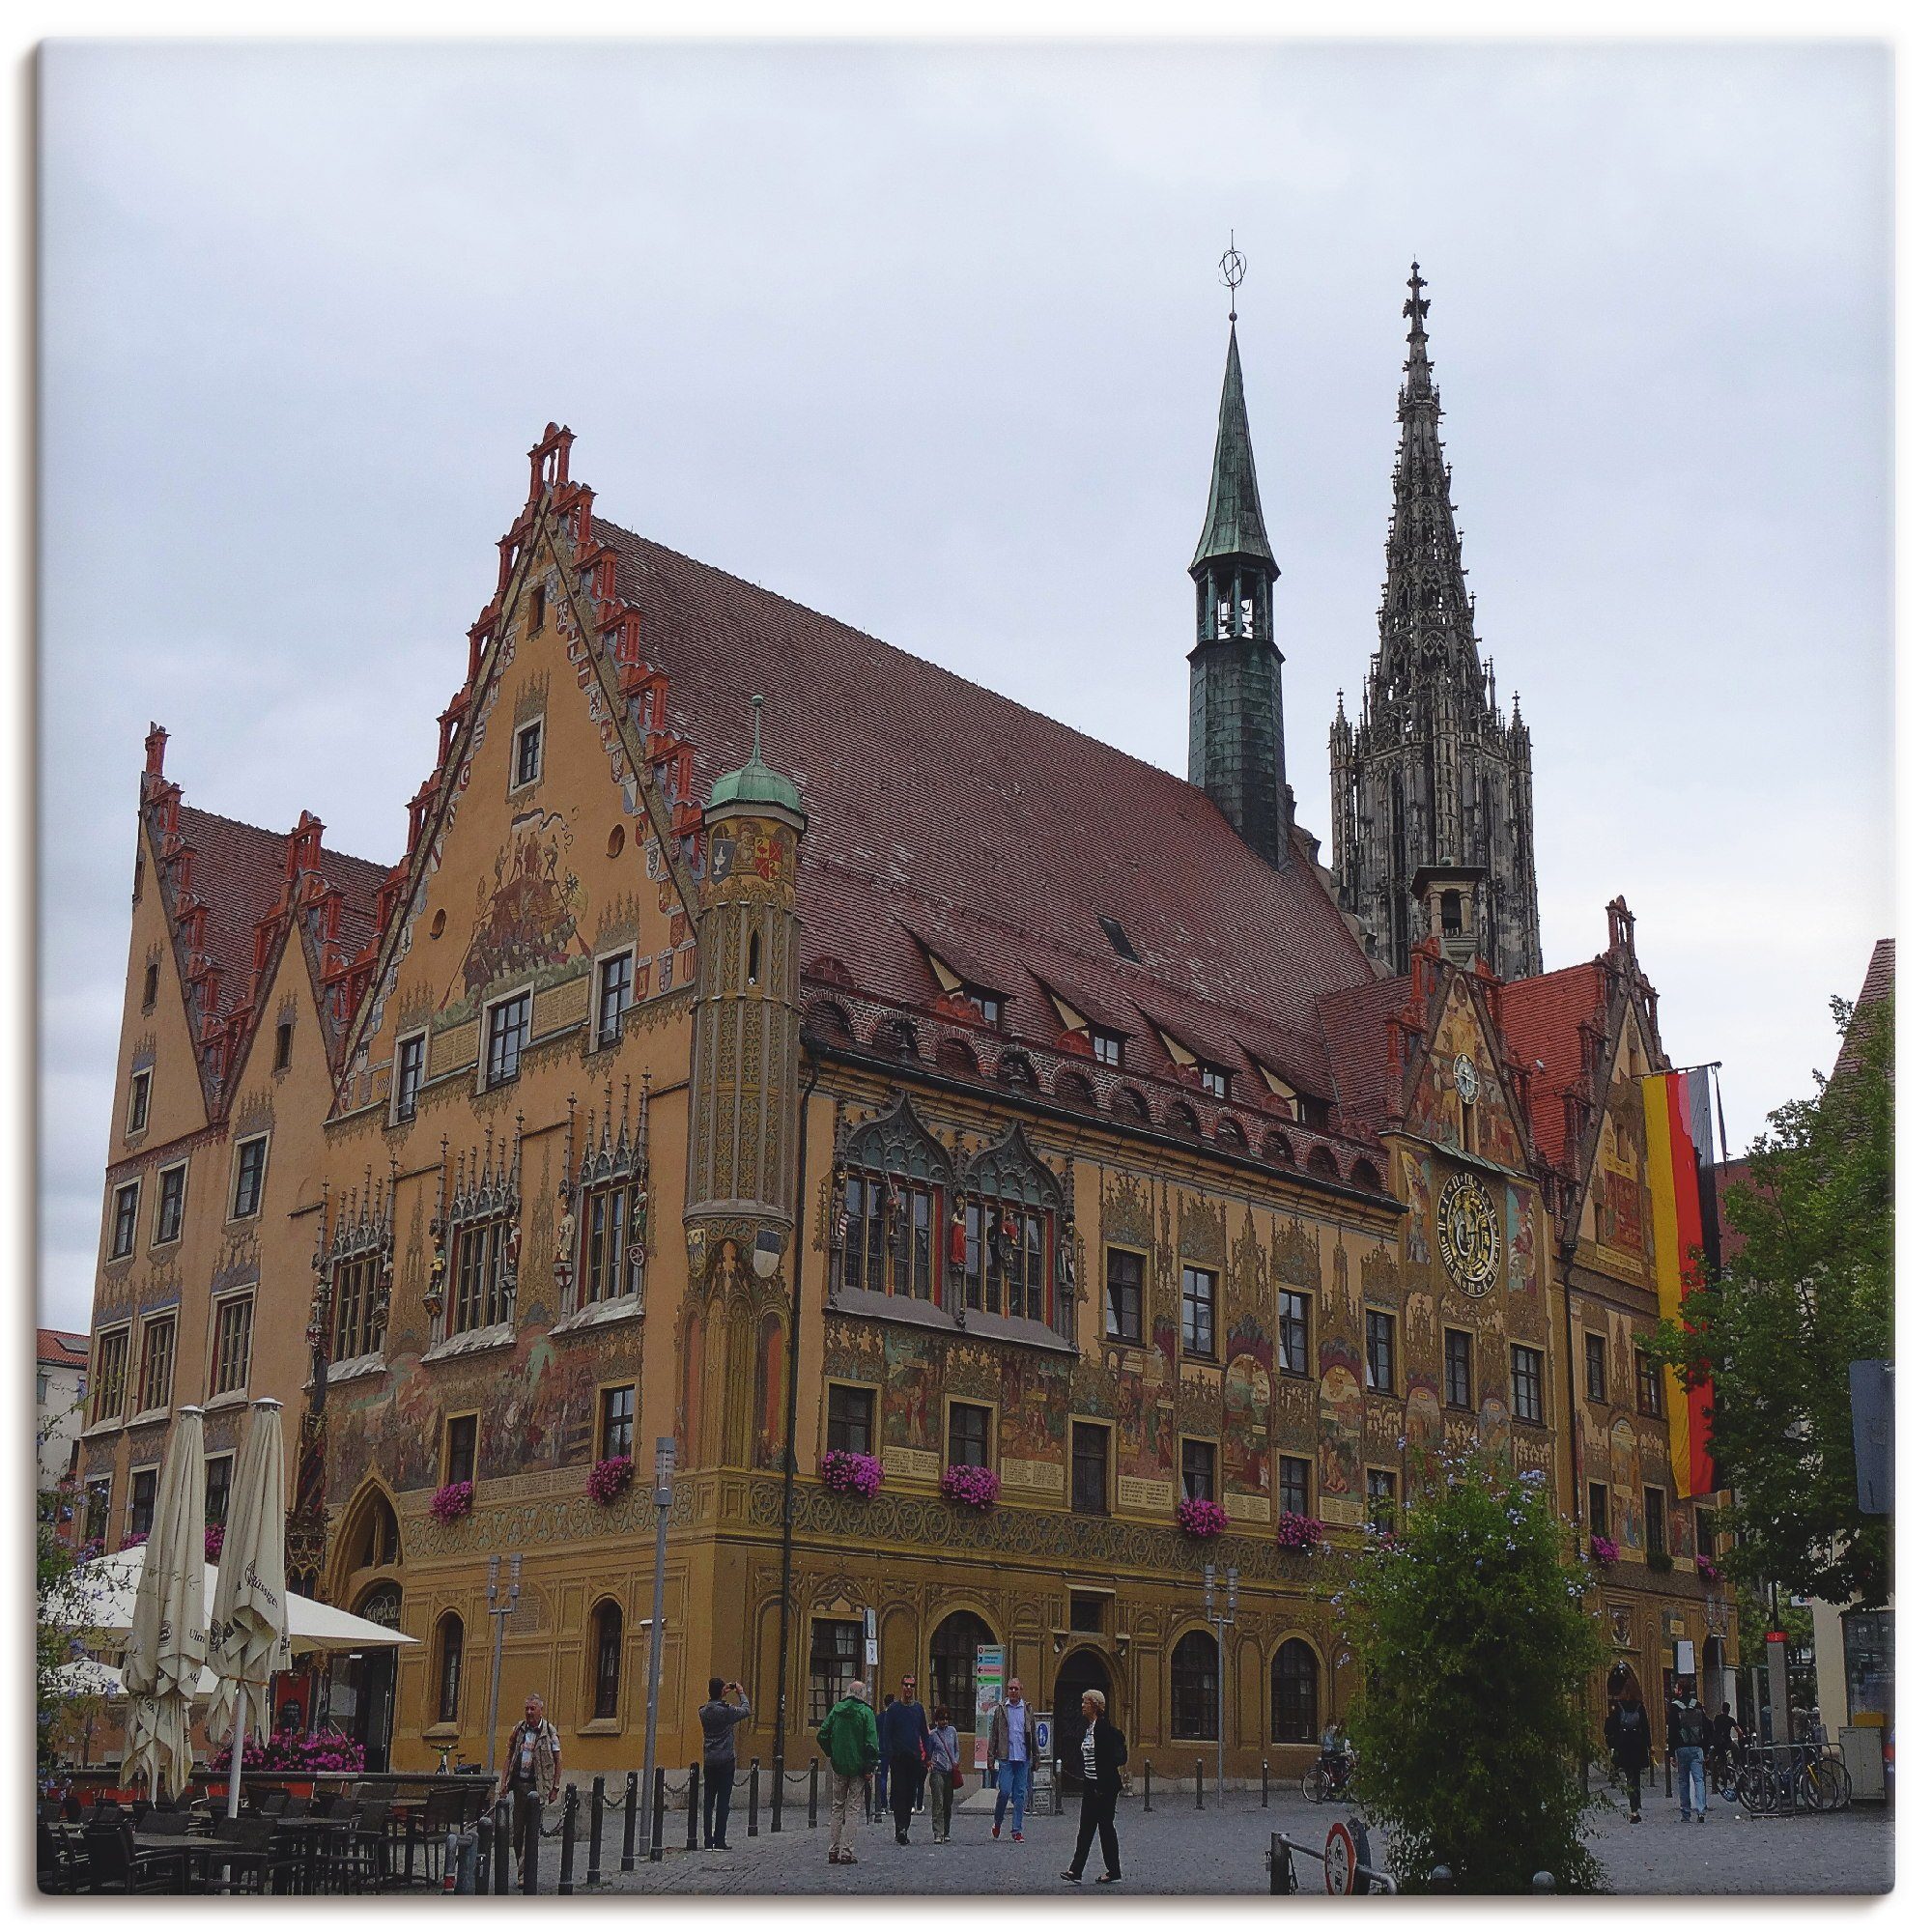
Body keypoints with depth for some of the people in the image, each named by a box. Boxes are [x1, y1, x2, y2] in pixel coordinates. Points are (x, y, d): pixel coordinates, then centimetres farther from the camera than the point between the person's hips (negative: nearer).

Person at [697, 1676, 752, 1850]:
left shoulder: (703, 1711, 1)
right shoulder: (727, 1711, -14)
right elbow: (746, 1710, 3)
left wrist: (723, 1693, 22)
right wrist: (741, 1693, 17)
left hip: (709, 1762, 5)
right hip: (726, 1761, -5)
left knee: (709, 1802, 8)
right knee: (723, 1802, -1)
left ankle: (708, 1842, 8)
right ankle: (719, 1842, -2)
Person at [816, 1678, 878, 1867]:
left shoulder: (836, 1710, 5)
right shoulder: (866, 1712, -8)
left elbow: (822, 1736, 3)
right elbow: (871, 1742, -13)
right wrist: (869, 1767, -9)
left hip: (838, 1765, 4)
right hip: (858, 1766, -4)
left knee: (837, 1806, 13)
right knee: (852, 1808, 1)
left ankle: (834, 1850, 14)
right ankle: (846, 1850, -4)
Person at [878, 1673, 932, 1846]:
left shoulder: (919, 1708, 11)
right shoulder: (893, 1709, 1)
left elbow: (925, 1734, 15)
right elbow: (886, 1734, -1)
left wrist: (928, 1754, 6)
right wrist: (887, 1757, -10)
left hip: (915, 1758, 4)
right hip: (898, 1758, -4)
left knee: (910, 1794, 5)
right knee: (899, 1793, -10)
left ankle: (903, 1830, 12)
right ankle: (901, 1828, -16)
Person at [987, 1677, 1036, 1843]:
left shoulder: (1028, 1710, 9)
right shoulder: (1000, 1709, 5)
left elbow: (1033, 1735, 11)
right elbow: (993, 1734, 5)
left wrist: (1035, 1758, 7)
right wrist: (990, 1756, -2)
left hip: (1023, 1759, 2)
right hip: (1006, 1758, -2)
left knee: (1020, 1795, 2)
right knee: (1004, 1791, -8)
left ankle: (1018, 1830, 8)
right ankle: (997, 1821, 16)